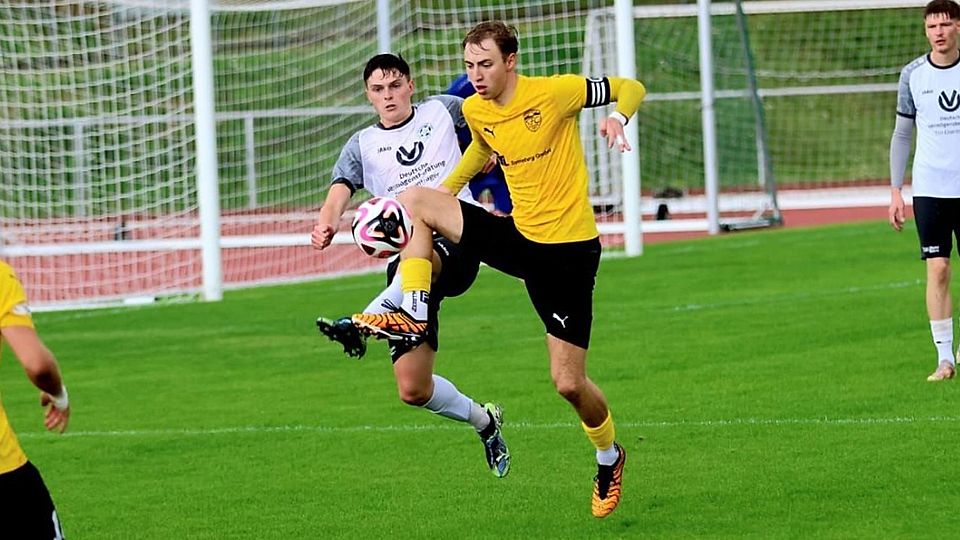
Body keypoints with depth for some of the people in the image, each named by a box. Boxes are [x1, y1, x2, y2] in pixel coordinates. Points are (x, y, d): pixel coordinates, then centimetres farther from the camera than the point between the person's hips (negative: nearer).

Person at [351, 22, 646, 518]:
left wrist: (617, 116, -28)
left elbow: (630, 88, -6)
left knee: (569, 383, -5)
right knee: (414, 200, -5)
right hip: (517, 235, 6)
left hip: (569, 249, -6)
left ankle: (609, 459, 24)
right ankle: (412, 314, -6)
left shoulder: (553, 92, -16)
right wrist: (444, 193, 18)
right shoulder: (474, 110, 2)